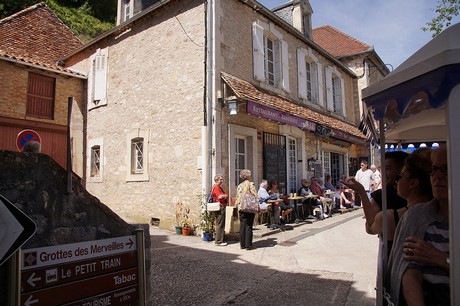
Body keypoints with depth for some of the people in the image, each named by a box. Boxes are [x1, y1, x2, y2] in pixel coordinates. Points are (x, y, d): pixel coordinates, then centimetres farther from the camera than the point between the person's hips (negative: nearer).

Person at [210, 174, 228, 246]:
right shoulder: (216, 187, -12)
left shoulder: (219, 187, 20)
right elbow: (220, 197, -23)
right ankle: (218, 241, -2)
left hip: (222, 207, 11)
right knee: (220, 224, -7)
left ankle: (220, 240, 22)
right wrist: (225, 196, -5)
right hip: (220, 208, -11)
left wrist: (224, 196, 3)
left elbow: (223, 196, 25)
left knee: (221, 224, 14)